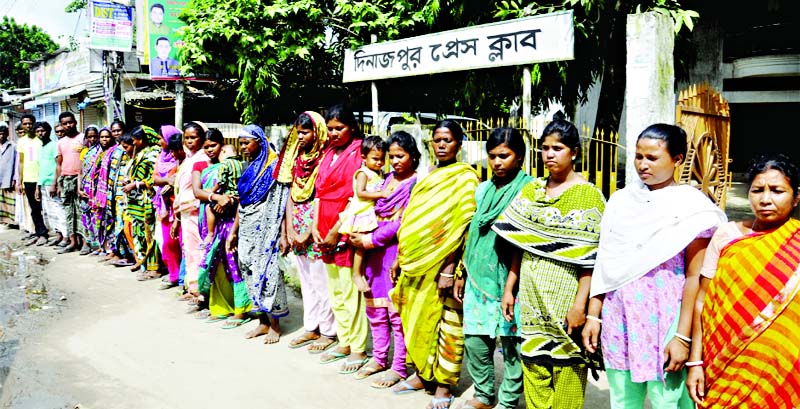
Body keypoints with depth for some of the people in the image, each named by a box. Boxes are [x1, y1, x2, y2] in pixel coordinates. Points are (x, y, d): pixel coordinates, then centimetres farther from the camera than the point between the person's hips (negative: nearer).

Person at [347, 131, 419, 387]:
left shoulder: (416, 183, -6)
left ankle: (399, 367, 8)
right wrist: (358, 233, 1)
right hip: (375, 250, 7)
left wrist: (370, 240, -12)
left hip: (398, 252, -7)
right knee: (375, 306, 12)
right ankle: (379, 358, 26)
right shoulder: (388, 178, 14)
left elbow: (403, 222, -13)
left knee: (397, 310, -2)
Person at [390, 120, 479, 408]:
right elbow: (412, 221, 14)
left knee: (446, 324, 3)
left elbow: (465, 227, -13)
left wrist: (449, 268, -18)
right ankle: (422, 373, 27)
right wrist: (401, 258, 11)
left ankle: (444, 384, 14)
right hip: (417, 263, 6)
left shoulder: (465, 177, -7)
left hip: (442, 264, -6)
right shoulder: (428, 176, 14)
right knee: (418, 319, 13)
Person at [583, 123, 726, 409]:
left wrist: (683, 336, -12)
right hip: (619, 317, 4)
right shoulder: (621, 200, 9)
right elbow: (605, 264, 10)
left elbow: (695, 277, -8)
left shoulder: (691, 206, -5)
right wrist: (593, 315, 7)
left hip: (664, 319, -4)